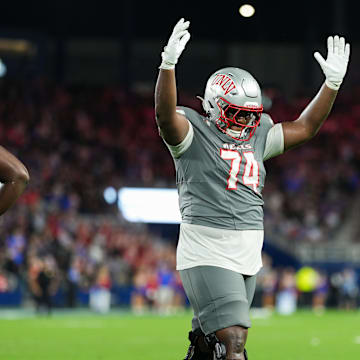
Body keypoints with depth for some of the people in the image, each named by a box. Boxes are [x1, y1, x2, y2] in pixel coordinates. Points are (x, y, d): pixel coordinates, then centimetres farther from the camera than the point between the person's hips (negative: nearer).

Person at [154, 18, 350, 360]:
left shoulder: (257, 136, 16)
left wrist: (333, 81, 14)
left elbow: (304, 127, 22)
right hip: (206, 254, -7)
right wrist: (168, 63, -36)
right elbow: (165, 115, -23)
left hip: (248, 255, 7)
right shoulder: (194, 132, -4)